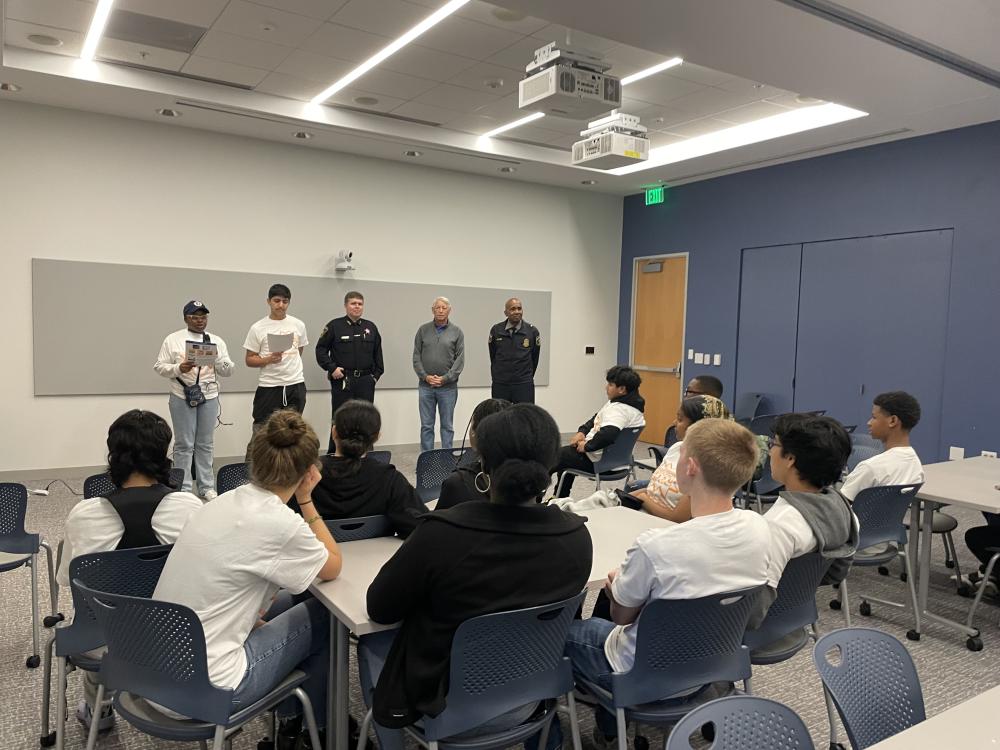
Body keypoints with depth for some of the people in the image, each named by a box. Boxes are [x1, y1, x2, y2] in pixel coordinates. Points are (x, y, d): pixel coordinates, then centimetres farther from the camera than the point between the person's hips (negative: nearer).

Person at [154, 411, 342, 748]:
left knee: (284, 602, 25)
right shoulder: (279, 522, -22)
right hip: (203, 688, -8)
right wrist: (306, 501, -4)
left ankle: (290, 719, 38)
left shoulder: (226, 501, 3)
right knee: (325, 616, 10)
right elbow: (333, 567, -4)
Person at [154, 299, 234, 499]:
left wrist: (218, 362, -15)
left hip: (209, 397, 3)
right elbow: (160, 367, 0)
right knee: (184, 444, 1)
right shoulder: (173, 340, 2)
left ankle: (206, 487, 17)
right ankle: (183, 489, 10)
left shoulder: (216, 341, 9)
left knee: (206, 444, 8)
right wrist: (178, 368, -18)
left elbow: (228, 371, 6)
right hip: (182, 398, -2)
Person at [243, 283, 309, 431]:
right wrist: (269, 359, -18)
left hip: (296, 385, 3)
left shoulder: (298, 325, 6)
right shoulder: (257, 328, -3)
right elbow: (249, 360, -2)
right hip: (269, 386, -2)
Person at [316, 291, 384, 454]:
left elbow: (377, 354, 15)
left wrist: (376, 374, 9)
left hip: (365, 381, 4)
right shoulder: (334, 326, -2)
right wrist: (331, 368, -10)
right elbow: (321, 349, -1)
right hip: (342, 381, -4)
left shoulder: (371, 327, 10)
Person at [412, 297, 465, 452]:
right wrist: (425, 376, -8)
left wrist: (445, 378, -11)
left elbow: (460, 359, -3)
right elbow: (416, 356, 4)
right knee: (426, 425, 6)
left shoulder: (457, 332, 2)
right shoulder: (423, 330, 6)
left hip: (448, 386, -1)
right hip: (425, 386, 1)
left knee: (447, 426, 6)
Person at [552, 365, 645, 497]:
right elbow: (596, 419, 16)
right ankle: (561, 500, 36)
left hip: (596, 460, -11)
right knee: (567, 451, 31)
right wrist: (582, 432, 1)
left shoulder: (619, 410, -26)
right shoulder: (618, 403, 7)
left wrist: (587, 446, -25)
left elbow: (607, 435, -41)